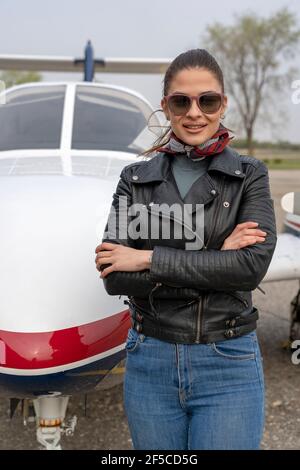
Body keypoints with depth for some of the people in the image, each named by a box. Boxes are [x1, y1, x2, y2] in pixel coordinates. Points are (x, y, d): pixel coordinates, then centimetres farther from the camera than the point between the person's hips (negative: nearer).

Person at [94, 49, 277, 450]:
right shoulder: (136, 179, 1)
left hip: (228, 366, -1)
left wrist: (149, 258, -16)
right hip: (149, 362, 2)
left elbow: (252, 265, -17)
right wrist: (213, 259, -16)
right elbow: (114, 276, -10)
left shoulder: (249, 175, -2)